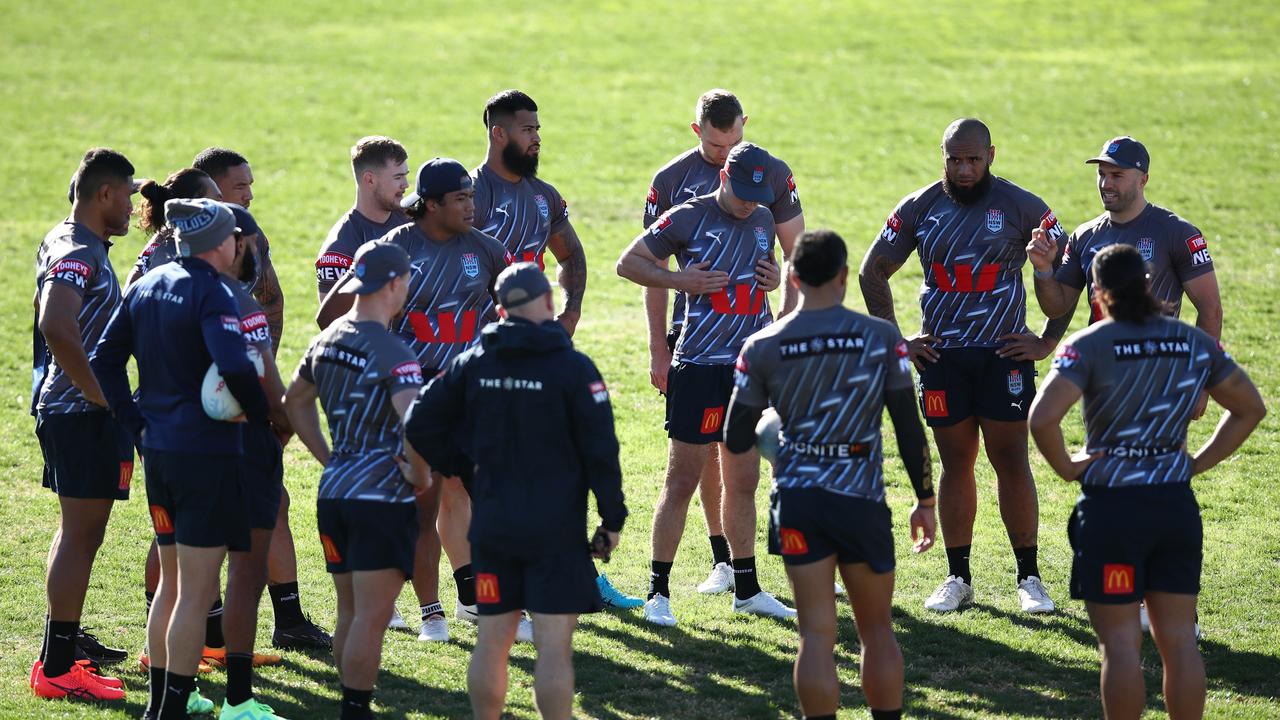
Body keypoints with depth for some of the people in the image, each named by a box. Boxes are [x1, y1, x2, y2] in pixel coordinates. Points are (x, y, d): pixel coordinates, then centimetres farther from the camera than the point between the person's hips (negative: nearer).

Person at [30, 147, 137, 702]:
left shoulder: (63, 242, 14)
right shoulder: (78, 253, -18)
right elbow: (56, 327, -34)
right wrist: (103, 395, -27)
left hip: (62, 406, 11)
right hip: (83, 416, -11)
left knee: (79, 529, 22)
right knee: (81, 534, -8)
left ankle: (68, 641, 33)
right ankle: (56, 668, -7)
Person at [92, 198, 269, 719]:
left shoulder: (148, 285, 10)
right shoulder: (211, 294, -15)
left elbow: (105, 358, 12)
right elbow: (234, 366, -29)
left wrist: (136, 422, 12)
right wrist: (262, 414, -12)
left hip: (158, 449, 8)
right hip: (208, 453, -8)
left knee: (171, 582, 20)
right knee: (197, 592, -3)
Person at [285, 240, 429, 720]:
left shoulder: (327, 341, 10)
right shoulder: (391, 354, -16)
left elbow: (295, 401, 25)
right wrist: (418, 473, -13)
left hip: (333, 493, 8)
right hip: (381, 498, -8)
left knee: (350, 613, 15)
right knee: (371, 617, -3)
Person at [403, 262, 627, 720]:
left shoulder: (474, 363, 3)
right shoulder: (572, 368, -10)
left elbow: (420, 424, 4)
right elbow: (600, 449, -11)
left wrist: (464, 469, 15)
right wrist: (612, 519, -3)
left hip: (492, 526, 4)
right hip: (556, 529, -4)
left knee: (491, 642, 11)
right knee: (554, 646, -4)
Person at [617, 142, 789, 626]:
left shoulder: (762, 220, 11)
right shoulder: (688, 218, -7)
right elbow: (628, 262, -3)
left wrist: (774, 277, 5)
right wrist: (680, 280, -15)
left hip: (752, 366, 6)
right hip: (701, 366, -6)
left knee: (744, 482, 13)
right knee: (683, 480, -3)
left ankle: (746, 589, 22)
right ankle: (658, 590, 4)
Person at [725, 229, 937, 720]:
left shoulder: (761, 348, -1)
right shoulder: (882, 339, -4)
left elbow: (736, 441, 2)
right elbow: (909, 429, -1)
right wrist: (925, 501, 9)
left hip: (798, 500, 1)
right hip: (862, 499, -1)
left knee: (816, 634, 2)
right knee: (877, 628, 14)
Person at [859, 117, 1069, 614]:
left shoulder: (1021, 208, -4)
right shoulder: (919, 209, 3)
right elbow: (873, 271, 13)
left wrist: (1048, 341, -2)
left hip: (1003, 354, -2)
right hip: (941, 356, 2)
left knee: (1011, 463, -2)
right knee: (955, 464, 7)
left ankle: (1029, 577, 5)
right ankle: (958, 578, 14)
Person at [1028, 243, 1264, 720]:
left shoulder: (1088, 346, -10)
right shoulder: (1194, 344, 5)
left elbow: (1042, 417, -23)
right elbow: (1250, 408, 15)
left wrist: (1066, 467, -7)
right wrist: (1199, 461, 13)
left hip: (1111, 508, -4)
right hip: (1177, 504, 4)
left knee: (1121, 642, 1)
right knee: (1179, 640, 9)